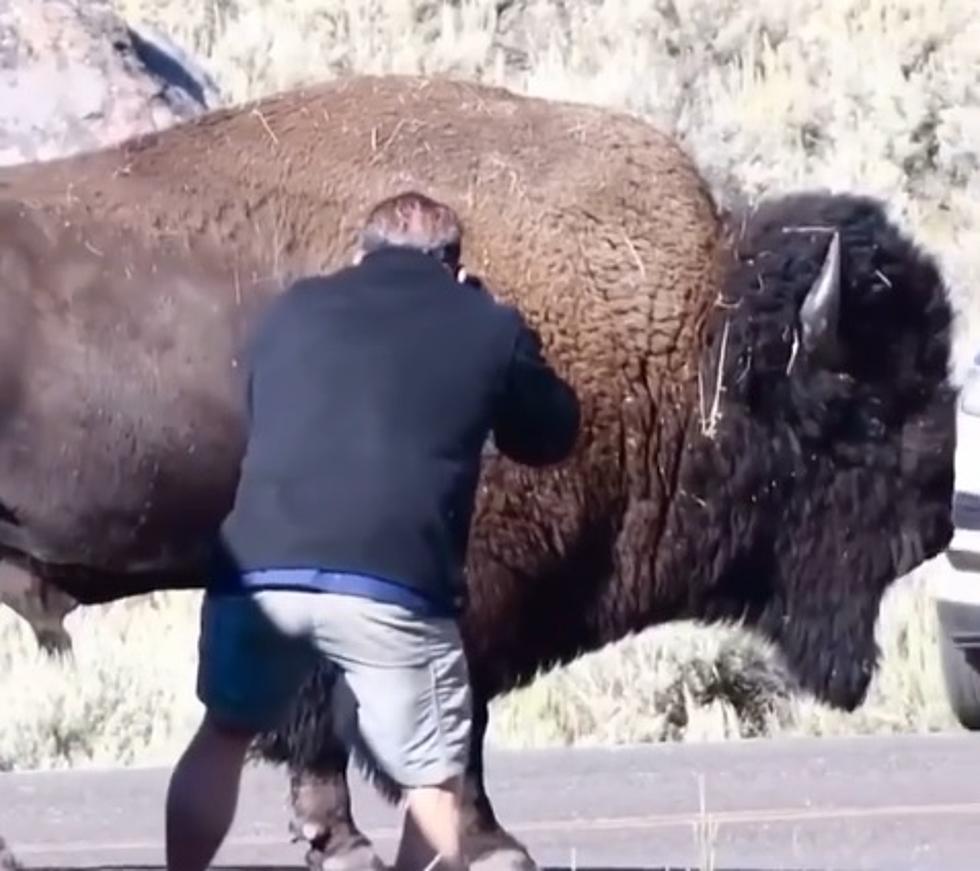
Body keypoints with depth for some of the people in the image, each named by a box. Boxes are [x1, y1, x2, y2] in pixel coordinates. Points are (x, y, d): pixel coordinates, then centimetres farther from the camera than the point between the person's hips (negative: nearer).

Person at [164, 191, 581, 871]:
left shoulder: (293, 309, 18)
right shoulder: (489, 328, 12)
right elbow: (553, 437, 27)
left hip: (258, 570, 3)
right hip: (394, 585, -3)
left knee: (224, 736, 27)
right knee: (436, 786, 9)